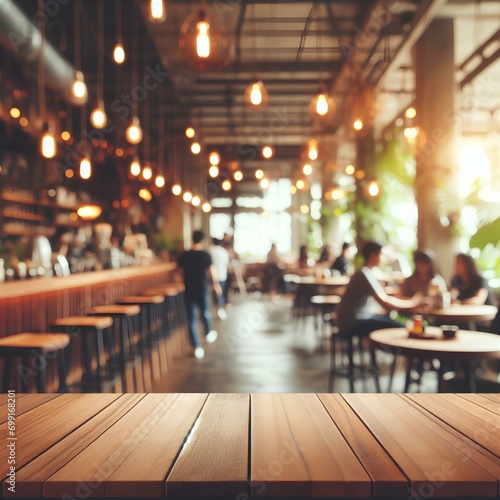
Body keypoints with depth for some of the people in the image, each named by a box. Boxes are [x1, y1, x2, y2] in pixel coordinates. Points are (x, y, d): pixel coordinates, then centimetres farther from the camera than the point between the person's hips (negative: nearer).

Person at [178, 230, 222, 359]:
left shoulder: (184, 255, -2)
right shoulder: (205, 255, -11)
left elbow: (181, 270, 7)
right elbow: (211, 271, -9)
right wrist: (216, 285, 5)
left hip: (189, 289, 2)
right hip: (202, 289, -2)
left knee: (192, 319, 4)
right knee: (205, 312, 22)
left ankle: (197, 347, 3)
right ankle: (209, 334, 45)